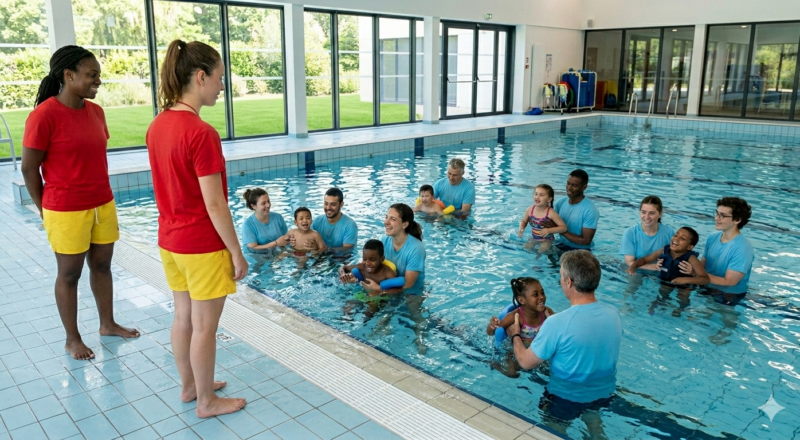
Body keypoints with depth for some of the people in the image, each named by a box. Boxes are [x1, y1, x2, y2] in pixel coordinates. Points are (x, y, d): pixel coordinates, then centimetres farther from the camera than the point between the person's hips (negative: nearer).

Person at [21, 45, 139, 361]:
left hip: (103, 206, 6)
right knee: (69, 274, 8)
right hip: (67, 211, -6)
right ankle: (72, 339, 23)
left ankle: (108, 324, 33)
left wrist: (101, 196, 12)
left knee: (102, 266, 17)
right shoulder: (44, 115, -17)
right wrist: (45, 210, -3)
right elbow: (29, 168, -11)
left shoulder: (95, 111, 4)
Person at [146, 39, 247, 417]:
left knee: (183, 318, 21)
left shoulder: (157, 126, 3)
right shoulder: (202, 133, -23)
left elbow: (169, 187, 11)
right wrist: (237, 252, -13)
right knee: (205, 326, 8)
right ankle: (207, 400, 24)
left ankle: (189, 385, 38)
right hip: (203, 245, -8)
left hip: (170, 240, 8)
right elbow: (215, 205, -21)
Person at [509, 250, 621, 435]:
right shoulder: (614, 314, -16)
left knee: (554, 427, 27)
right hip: (605, 393, 5)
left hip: (567, 398, -4)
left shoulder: (557, 323, -32)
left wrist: (515, 335, 1)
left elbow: (526, 362, -18)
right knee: (590, 414, 37)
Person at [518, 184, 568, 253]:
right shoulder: (530, 210, -13)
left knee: (542, 251, -24)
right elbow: (523, 221, 8)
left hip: (546, 239, -5)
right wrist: (521, 230, -13)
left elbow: (564, 227, -23)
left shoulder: (551, 213, -26)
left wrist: (549, 230, -35)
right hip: (534, 238, 5)